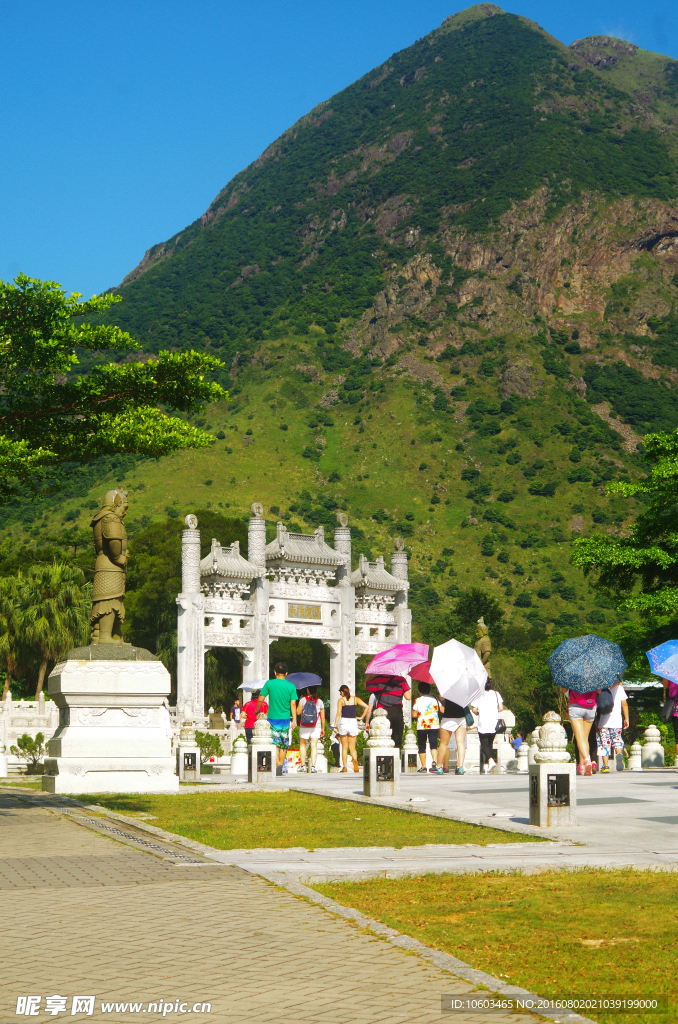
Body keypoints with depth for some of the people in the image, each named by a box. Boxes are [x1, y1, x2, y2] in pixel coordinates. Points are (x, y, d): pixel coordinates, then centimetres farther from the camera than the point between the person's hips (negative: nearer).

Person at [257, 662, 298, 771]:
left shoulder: (269, 683, -4)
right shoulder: (291, 686, 0)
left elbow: (260, 699, -2)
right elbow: (293, 704, -3)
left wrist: (257, 710, 16)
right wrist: (294, 720, -2)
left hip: (273, 718, -2)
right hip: (286, 718, 2)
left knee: (275, 743, -4)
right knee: (284, 744, 14)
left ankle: (277, 766, -19)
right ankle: (281, 765, 13)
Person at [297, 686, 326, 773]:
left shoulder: (303, 700, -5)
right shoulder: (319, 702, 0)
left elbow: (298, 712, -6)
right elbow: (323, 717, 2)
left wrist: (299, 703, 10)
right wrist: (323, 728, 12)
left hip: (304, 726, -1)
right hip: (316, 727, 1)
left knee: (302, 745, 12)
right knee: (314, 746, -1)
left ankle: (303, 765, 9)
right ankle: (313, 766, -9)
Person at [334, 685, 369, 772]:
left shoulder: (341, 700, -1)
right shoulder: (355, 699, 7)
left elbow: (338, 713, -10)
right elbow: (367, 707, 0)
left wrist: (335, 725, -8)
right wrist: (361, 717, 8)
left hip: (343, 722, -2)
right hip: (353, 723, 2)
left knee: (344, 747, 8)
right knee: (352, 747, 7)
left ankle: (344, 767, 2)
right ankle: (355, 760, -23)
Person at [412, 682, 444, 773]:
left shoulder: (417, 700, 0)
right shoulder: (435, 699, 7)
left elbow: (414, 715, -3)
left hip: (421, 727, -1)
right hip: (434, 726, 1)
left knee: (421, 746, 10)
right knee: (433, 745, -3)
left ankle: (423, 766, 11)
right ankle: (434, 761, -28)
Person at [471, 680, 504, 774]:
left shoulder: (478, 695, -2)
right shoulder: (496, 694, 3)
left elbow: (474, 709, -4)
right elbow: (501, 708, -2)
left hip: (483, 723, -3)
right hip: (494, 724, 3)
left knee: (484, 744, 0)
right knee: (490, 743, 15)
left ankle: (490, 759, -25)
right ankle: (486, 765, 15)